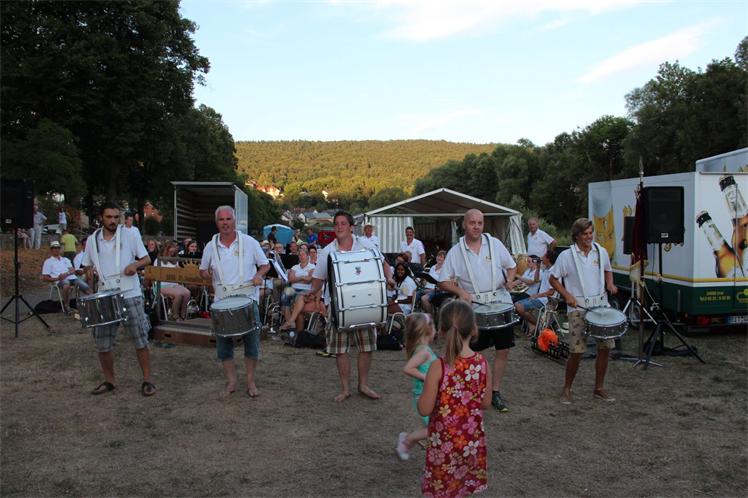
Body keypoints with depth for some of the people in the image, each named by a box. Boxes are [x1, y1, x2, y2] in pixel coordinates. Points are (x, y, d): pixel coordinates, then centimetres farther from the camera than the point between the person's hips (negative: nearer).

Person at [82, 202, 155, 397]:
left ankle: (147, 381, 11)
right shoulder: (92, 240, 7)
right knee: (102, 344, 6)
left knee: (140, 341, 0)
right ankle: (109, 381, 24)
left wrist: (135, 265, -17)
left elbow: (146, 259, 3)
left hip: (130, 295, -3)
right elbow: (87, 265, 17)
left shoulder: (130, 235, -1)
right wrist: (89, 272, -5)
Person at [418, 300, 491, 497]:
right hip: (472, 440, 3)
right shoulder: (482, 363, -10)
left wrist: (423, 393, 3)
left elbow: (424, 409, -16)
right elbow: (486, 403, 0)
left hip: (444, 442, -3)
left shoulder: (438, 367, -21)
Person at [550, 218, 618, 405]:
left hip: (601, 305, 4)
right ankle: (567, 388, 14)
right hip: (578, 308, -4)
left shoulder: (601, 252, 6)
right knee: (576, 351, -6)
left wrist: (610, 284, 4)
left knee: (605, 347, 4)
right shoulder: (566, 256, -5)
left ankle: (599, 388, 22)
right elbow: (553, 279, 1)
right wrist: (567, 295, -11)